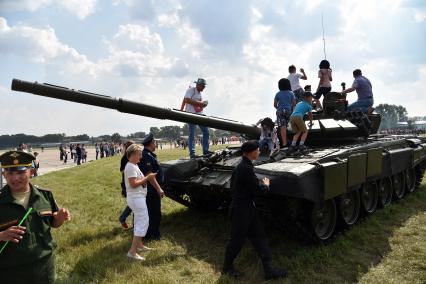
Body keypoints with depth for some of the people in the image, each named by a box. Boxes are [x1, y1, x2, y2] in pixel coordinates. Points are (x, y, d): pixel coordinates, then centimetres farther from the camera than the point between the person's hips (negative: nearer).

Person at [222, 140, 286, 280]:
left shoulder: (243, 165, 5)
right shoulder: (246, 168, -26)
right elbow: (258, 189, -23)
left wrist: (261, 183, 3)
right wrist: (266, 184, -2)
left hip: (248, 207, 10)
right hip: (241, 209, -10)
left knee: (259, 236, 12)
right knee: (238, 239, 8)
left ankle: (268, 269, 20)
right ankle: (227, 267, 30)